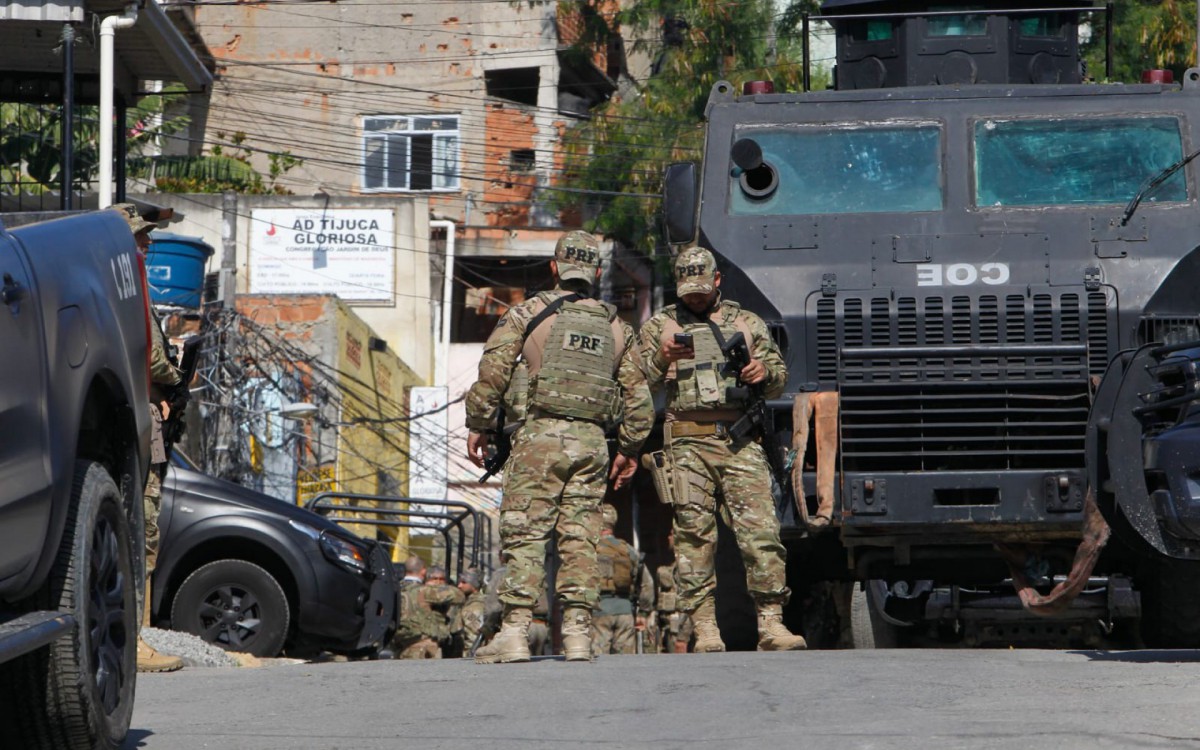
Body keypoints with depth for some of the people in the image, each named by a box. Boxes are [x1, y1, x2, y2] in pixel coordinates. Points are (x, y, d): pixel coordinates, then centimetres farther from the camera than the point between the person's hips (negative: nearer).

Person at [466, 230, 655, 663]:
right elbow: (638, 394, 15)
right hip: (591, 441, 4)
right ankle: (578, 635, 0)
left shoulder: (529, 312, 2)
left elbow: (492, 371, -5)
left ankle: (515, 632, -12)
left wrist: (478, 425, 4)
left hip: (540, 434, -4)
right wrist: (630, 448, 23)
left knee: (523, 534, -4)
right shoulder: (616, 327, 15)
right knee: (580, 538, 4)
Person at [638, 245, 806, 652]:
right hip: (688, 442, -1)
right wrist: (662, 358, -12)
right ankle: (704, 629, -4)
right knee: (694, 535, -6)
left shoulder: (747, 323, 21)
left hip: (742, 442, 1)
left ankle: (771, 624, -10)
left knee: (761, 531, -10)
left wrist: (765, 371, -2)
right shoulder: (660, 326, 17)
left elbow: (779, 378, 21)